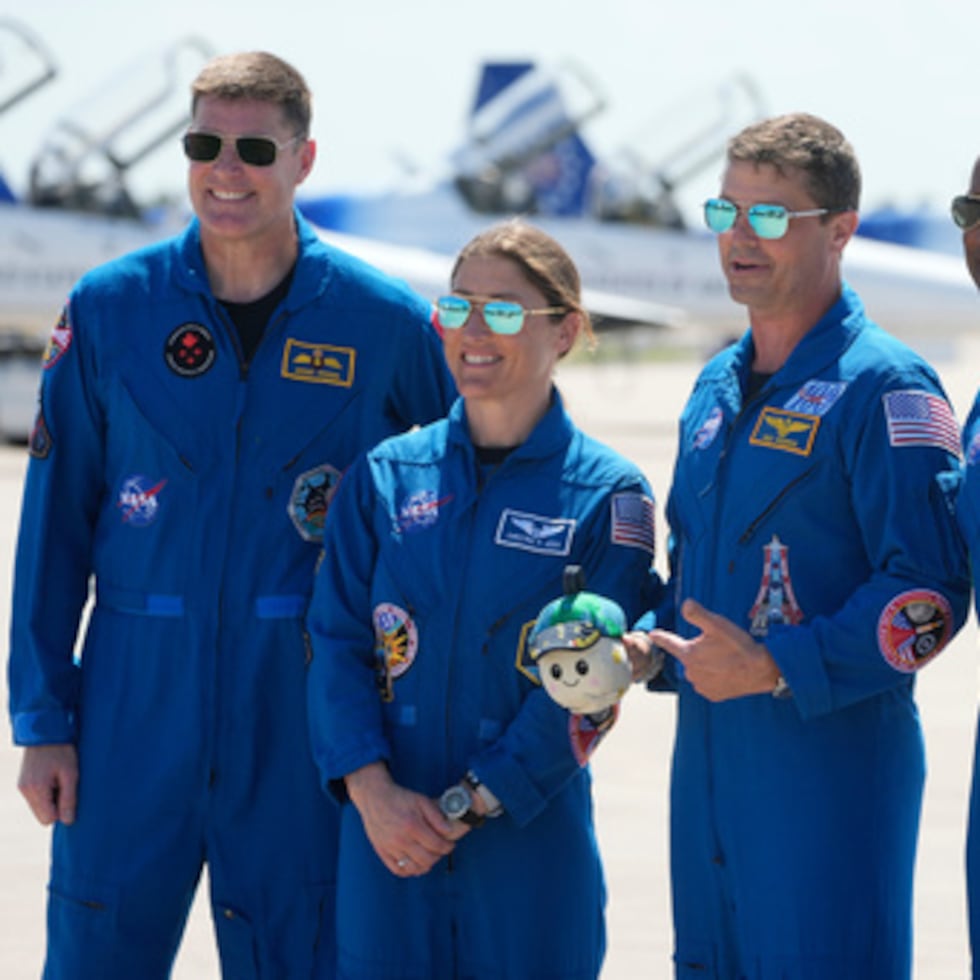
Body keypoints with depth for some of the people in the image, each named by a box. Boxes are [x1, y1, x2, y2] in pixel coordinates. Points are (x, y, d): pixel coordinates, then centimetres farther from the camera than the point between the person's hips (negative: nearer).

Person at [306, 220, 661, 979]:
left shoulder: (608, 495, -1)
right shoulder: (387, 476, 7)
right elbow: (339, 642, 2)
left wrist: (471, 804, -13)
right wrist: (372, 792, -12)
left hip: (530, 838, -2)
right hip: (386, 836, 2)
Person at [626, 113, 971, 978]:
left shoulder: (884, 388, -10)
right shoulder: (716, 388, 16)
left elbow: (930, 590, -16)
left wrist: (778, 668, -22)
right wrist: (648, 643, 6)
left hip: (835, 754, -8)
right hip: (708, 757, 8)